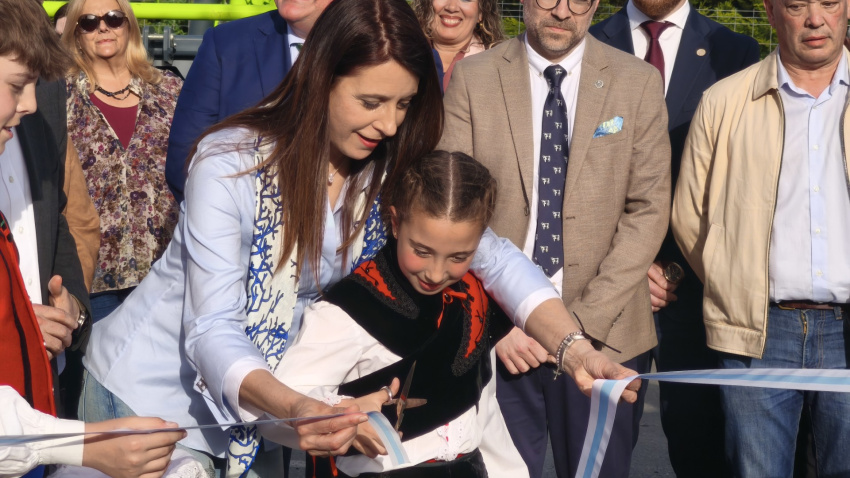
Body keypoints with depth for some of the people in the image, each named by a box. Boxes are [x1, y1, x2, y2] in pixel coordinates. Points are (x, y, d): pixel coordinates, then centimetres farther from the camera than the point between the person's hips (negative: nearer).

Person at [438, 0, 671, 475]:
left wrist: (586, 320, -10)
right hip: (497, 341, 0)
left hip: (603, 334, 0)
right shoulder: (472, 79, 2)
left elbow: (649, 212, -1)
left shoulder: (640, 83, 3)